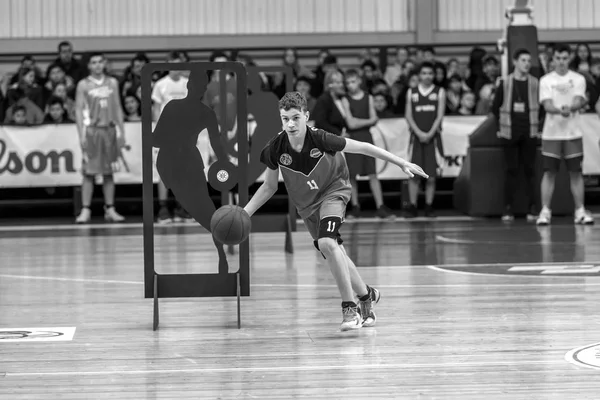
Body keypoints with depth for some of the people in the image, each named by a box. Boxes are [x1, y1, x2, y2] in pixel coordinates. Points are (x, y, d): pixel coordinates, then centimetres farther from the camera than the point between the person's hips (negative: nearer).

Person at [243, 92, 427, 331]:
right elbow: (269, 187, -2)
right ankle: (366, 296, 37)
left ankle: (350, 308, -20)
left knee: (327, 242, -28)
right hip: (305, 203, 4)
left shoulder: (320, 139, -28)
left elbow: (362, 148, -17)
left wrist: (402, 164, -14)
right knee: (335, 255, 11)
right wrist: (244, 213, -13)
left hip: (333, 191, -4)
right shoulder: (275, 149, -19)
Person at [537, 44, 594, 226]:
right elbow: (547, 105, -9)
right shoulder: (546, 80, 4)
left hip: (573, 133, 1)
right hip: (551, 133, -1)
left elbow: (578, 101, -9)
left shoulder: (578, 79, 5)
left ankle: (580, 211, 7)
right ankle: (545, 211, 1)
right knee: (549, 172, -1)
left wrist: (570, 108, -32)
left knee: (576, 172, 2)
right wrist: (560, 110, -30)